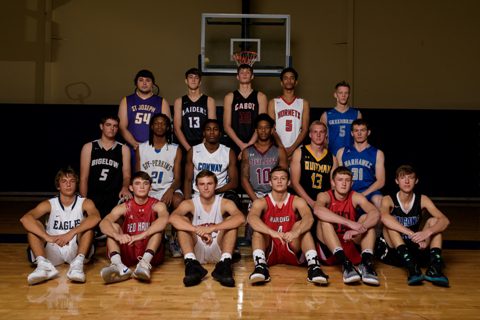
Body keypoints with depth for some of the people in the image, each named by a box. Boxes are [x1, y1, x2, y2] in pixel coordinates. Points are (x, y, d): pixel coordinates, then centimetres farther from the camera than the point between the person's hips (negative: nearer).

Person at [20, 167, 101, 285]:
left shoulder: (85, 203, 1)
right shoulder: (49, 204, 3)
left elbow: (96, 217, -23)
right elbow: (25, 219, -16)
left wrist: (71, 233, -30)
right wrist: (48, 237, -28)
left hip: (76, 250, -1)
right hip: (53, 252, 1)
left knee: (88, 223, -22)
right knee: (32, 224, -14)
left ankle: (78, 263, -40)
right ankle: (44, 264, -36)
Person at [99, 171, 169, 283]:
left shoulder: (157, 205, -2)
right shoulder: (124, 207, 3)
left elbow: (164, 219, -27)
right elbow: (103, 223, -15)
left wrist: (142, 235, -40)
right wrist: (117, 235, -37)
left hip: (151, 253, -2)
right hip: (128, 252, 2)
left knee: (157, 225, -22)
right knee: (113, 226, -15)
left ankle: (145, 262, -44)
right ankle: (118, 265, -41)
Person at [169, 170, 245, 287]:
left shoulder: (225, 203, -4)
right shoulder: (189, 204, -3)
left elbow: (240, 218, -26)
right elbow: (173, 218, -26)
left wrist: (212, 228, -36)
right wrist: (199, 230, -36)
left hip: (217, 252, 0)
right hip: (196, 252, 0)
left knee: (231, 221, -19)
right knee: (183, 221, -18)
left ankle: (224, 264, -37)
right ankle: (191, 263, -37)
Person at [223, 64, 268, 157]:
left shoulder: (260, 97, 8)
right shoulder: (229, 97, 9)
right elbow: (227, 126, 3)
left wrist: (250, 144, -11)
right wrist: (241, 145, -9)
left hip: (255, 146, 0)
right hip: (235, 146, 0)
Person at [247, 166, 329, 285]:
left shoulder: (297, 201, 0)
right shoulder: (261, 202, -3)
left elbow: (309, 218, -22)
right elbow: (251, 218, -26)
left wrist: (296, 232, -44)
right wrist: (272, 232, -44)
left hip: (292, 250, 0)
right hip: (268, 253, 0)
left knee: (300, 225, -22)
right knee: (258, 228, -23)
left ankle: (313, 266, -36)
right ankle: (260, 265, -42)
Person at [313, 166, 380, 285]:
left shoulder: (356, 197, -1)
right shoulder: (325, 196, -8)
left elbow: (375, 213, -20)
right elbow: (317, 210, -34)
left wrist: (360, 228, -40)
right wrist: (349, 223, -42)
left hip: (351, 246, 2)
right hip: (329, 250, -2)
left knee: (366, 218, -14)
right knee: (324, 220, -26)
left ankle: (367, 263, -31)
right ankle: (345, 264, -39)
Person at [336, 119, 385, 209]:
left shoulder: (377, 153, 12)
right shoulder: (342, 152, 17)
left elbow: (380, 181, 5)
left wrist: (362, 195, -9)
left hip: (369, 192, 0)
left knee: (378, 200, -35)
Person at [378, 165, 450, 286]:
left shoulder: (422, 200, -1)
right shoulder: (388, 200, -9)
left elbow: (445, 220, -15)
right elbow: (384, 217, -34)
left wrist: (428, 232, -36)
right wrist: (412, 234, -43)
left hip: (417, 250, 3)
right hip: (393, 252, -2)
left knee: (433, 221, -14)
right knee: (390, 223, -27)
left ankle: (434, 268, -33)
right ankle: (412, 268, -43)